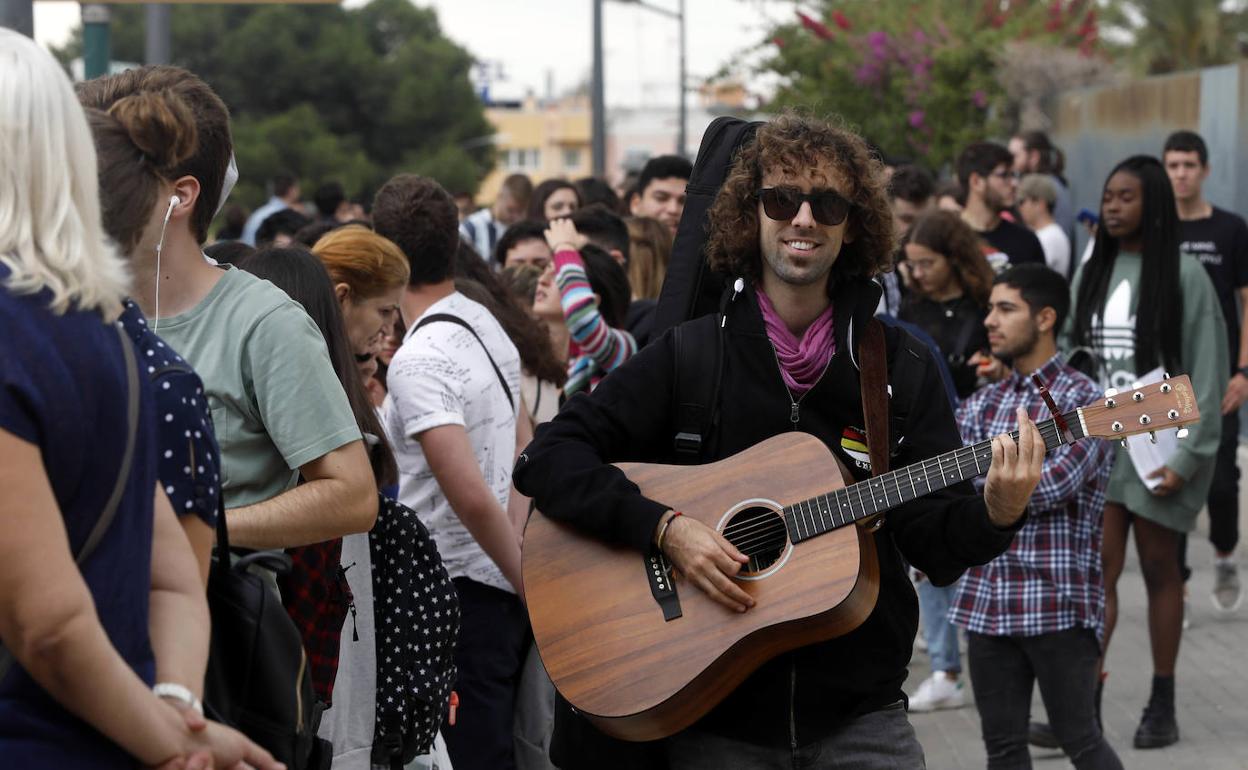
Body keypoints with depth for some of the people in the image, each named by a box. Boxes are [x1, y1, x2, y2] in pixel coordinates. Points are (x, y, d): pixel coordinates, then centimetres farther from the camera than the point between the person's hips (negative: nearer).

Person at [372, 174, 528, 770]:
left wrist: (530, 586, -16)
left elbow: (472, 496, -25)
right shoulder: (487, 325, 8)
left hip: (463, 591, -9)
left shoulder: (417, 361, -19)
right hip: (502, 584, 9)